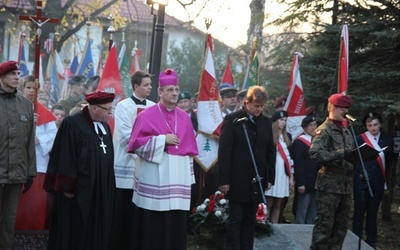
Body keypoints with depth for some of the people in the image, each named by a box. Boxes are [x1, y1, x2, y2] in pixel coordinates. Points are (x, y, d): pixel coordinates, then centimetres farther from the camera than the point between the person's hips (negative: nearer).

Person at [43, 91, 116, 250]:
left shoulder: (104, 126, 11)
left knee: (97, 230, 11)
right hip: (78, 189, -7)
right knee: (75, 231, 1)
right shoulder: (72, 124, -12)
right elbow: (64, 159, -15)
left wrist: (109, 184, 15)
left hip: (101, 189, 7)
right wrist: (67, 187, -18)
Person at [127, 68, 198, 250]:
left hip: (178, 177, 4)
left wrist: (188, 177, 10)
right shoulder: (147, 115, -1)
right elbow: (136, 143, -7)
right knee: (152, 225, -3)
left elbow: (189, 149, 15)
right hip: (154, 179, -4)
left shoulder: (184, 118, 12)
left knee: (176, 224, 4)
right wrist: (163, 140, -13)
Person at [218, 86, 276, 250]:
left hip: (257, 181, 4)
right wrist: (224, 180, -11)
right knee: (235, 219, -1)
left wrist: (270, 178, 8)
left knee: (250, 220, 8)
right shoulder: (232, 119, -4)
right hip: (237, 180, -4)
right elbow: (224, 151, -7)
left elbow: (271, 152, 14)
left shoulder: (266, 122, 10)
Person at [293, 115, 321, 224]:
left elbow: (321, 162, 17)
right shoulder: (299, 142, -7)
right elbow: (298, 164, -15)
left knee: (313, 214, 11)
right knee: (301, 212, -2)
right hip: (305, 185, -7)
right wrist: (300, 183, -21)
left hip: (316, 184, 7)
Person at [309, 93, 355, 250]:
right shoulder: (323, 130, -8)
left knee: (341, 225, 12)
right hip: (329, 184, -8)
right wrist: (340, 154, -27)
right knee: (324, 224, -5)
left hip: (346, 184, 8)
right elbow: (315, 154, -22)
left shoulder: (346, 131, 17)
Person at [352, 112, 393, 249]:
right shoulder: (359, 139, -4)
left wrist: (383, 177, 6)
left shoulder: (388, 141, 5)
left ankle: (371, 242, 17)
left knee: (373, 213, 10)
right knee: (359, 212, 3)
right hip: (362, 181, -2)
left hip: (377, 182, 3)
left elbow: (388, 162, 10)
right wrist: (359, 174, -7)